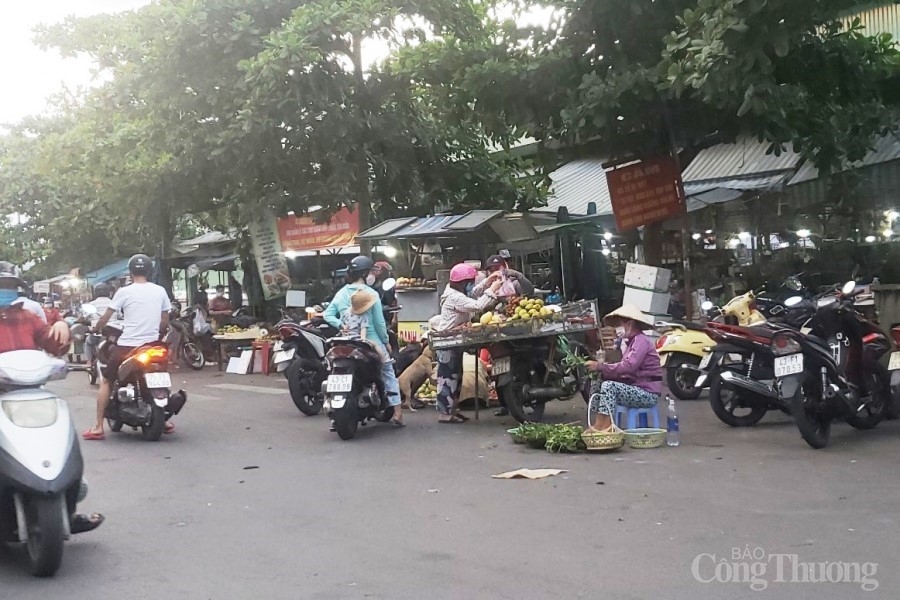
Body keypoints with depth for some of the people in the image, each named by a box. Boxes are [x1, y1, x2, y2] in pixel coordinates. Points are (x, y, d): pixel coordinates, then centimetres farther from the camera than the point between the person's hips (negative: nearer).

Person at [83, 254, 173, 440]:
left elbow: (105, 319, -3)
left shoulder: (125, 292, -6)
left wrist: (95, 329, 16)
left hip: (127, 346, -3)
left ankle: (98, 427, 3)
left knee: (106, 382, 9)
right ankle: (164, 421, 25)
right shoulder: (160, 291, 4)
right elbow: (165, 323, 9)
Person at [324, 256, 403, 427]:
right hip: (371, 343, -4)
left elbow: (327, 315, -2)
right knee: (388, 373, 12)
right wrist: (386, 341, 1)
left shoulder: (341, 293, 3)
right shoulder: (371, 294, -11)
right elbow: (379, 322, -10)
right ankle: (397, 413, 6)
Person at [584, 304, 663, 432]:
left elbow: (629, 366, -26)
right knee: (595, 387, 3)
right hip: (636, 389, 10)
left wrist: (600, 366, -24)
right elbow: (624, 369, 9)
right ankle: (598, 424, -9)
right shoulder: (631, 341, 17)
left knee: (609, 386, -27)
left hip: (648, 393, -10)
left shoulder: (641, 340, -13)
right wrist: (601, 371, -7)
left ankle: (604, 426, -26)